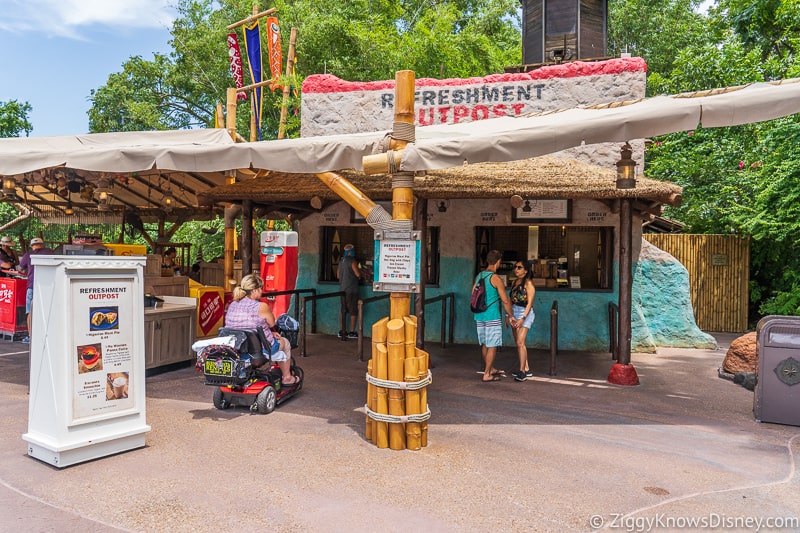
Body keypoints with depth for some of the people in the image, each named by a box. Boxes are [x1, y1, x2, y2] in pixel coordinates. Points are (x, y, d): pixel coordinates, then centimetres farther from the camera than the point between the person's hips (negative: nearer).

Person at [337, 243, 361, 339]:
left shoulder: (341, 262, 11)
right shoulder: (352, 261, -11)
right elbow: (358, 274, -14)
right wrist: (360, 272, 7)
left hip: (342, 289, 7)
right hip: (351, 290, -7)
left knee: (343, 311, 10)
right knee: (353, 311, 0)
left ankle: (342, 332, 12)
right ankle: (351, 332, 0)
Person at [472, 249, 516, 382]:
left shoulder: (478, 276, 7)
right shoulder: (496, 279, -13)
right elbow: (505, 300, -12)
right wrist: (511, 316, -1)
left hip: (479, 316, 7)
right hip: (492, 317, -7)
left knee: (484, 344, 17)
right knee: (492, 346, 1)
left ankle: (490, 369, 32)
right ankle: (486, 374, 4)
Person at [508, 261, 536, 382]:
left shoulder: (528, 282, -8)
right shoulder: (514, 283, 13)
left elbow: (530, 302, -13)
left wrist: (523, 318, -20)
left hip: (525, 313, -8)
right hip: (515, 313, 8)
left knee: (520, 342, -14)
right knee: (518, 343, 9)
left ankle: (522, 371, -9)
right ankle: (527, 369, 18)